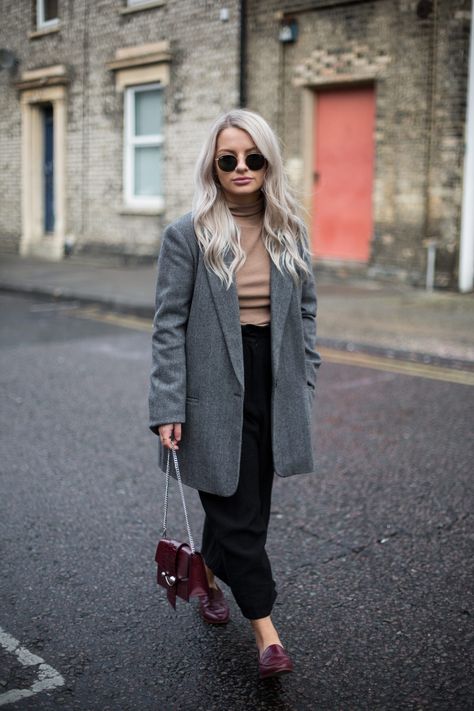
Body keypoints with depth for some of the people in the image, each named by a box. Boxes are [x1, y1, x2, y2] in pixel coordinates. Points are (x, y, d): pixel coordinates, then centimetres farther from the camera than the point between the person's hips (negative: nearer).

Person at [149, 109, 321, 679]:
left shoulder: (290, 232, 6)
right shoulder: (187, 235, -7)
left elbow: (305, 312, 12)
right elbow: (169, 326, -8)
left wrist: (303, 383, 7)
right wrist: (167, 409, -12)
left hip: (274, 390, 5)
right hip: (216, 392, -4)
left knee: (242, 503, 15)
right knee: (238, 512, 0)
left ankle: (211, 578, 42)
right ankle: (266, 632, 10)